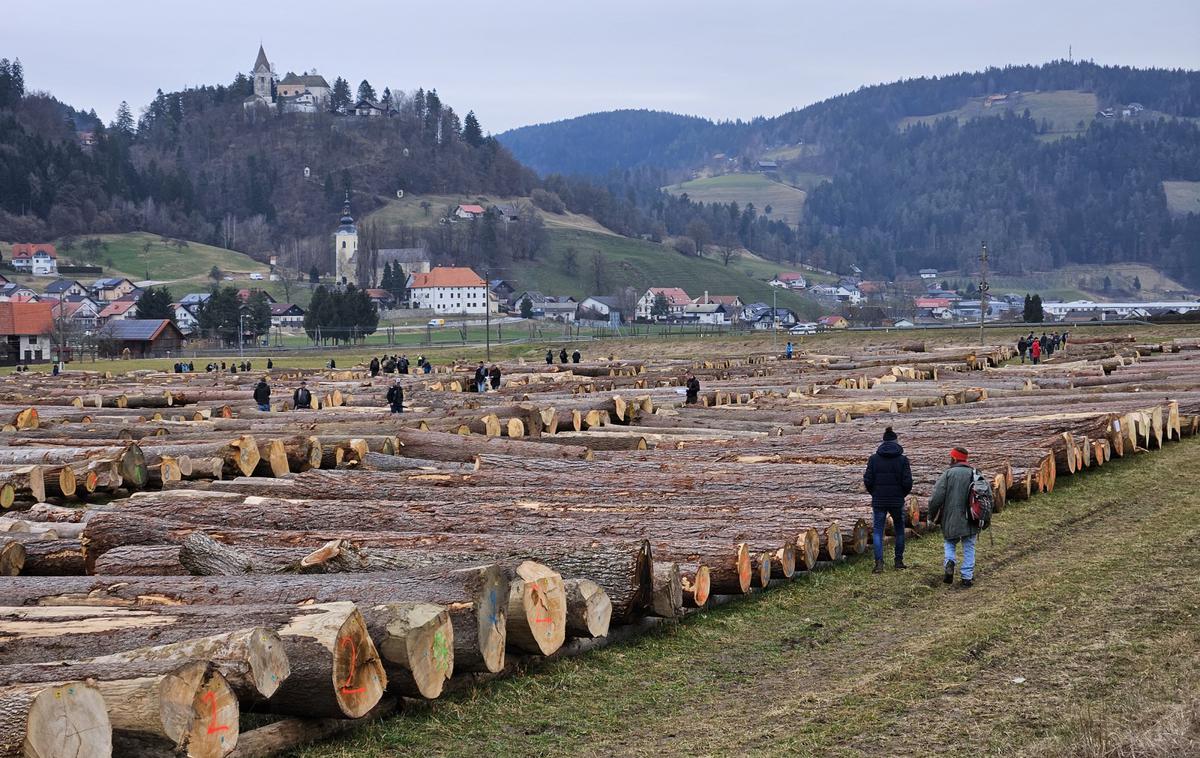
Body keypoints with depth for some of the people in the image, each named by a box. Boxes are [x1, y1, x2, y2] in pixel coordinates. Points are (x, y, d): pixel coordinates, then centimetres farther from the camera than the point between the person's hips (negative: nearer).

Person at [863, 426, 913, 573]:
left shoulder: (873, 459, -3)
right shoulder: (902, 459, -5)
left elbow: (867, 480, -4)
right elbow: (907, 482, -8)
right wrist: (902, 494, 11)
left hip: (878, 501, 0)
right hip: (897, 501, 0)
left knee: (878, 531, 5)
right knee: (899, 530, 17)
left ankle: (879, 563, -7)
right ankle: (899, 561, 22)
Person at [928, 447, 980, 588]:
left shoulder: (947, 474, -7)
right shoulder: (974, 474, 4)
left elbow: (936, 498, -12)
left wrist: (932, 516, 2)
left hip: (951, 519, -2)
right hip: (970, 520, 2)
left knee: (950, 543, 19)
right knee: (969, 547, 11)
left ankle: (949, 562, -7)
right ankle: (967, 577, 8)